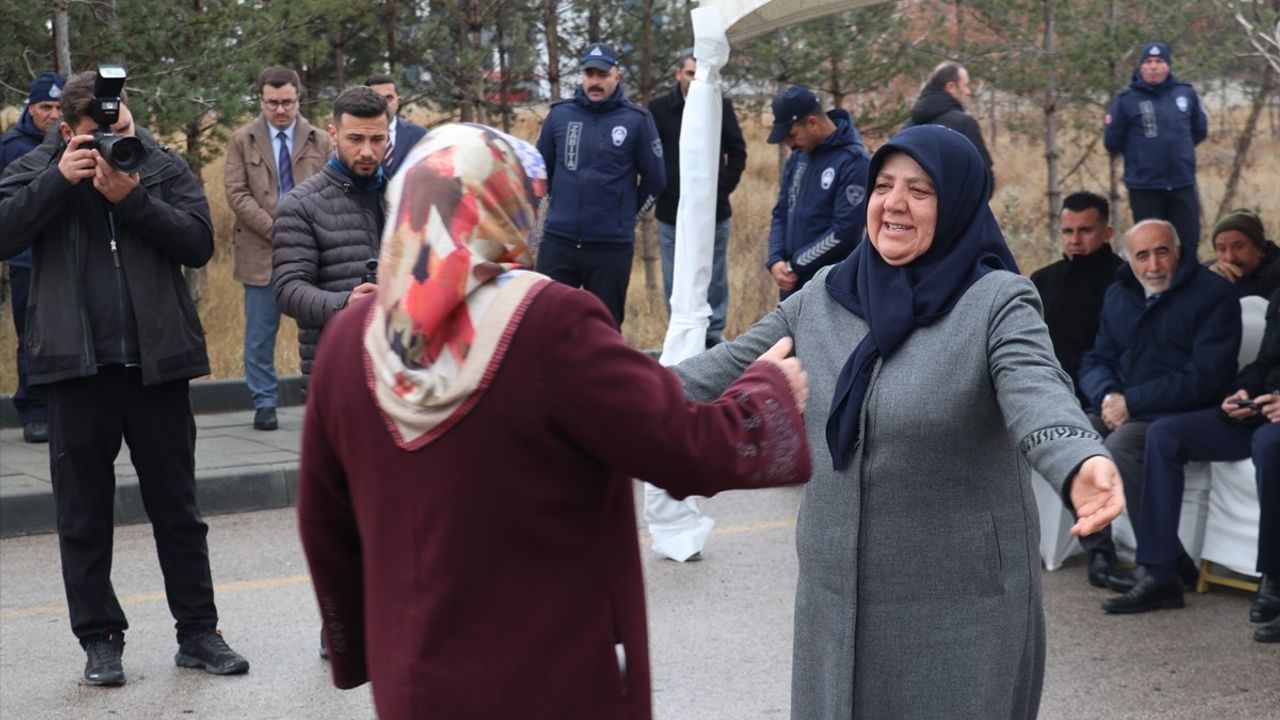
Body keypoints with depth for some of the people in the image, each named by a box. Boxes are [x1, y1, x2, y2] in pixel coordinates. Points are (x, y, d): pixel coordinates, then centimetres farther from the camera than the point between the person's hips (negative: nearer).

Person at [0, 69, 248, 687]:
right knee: (83, 515, 7)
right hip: (76, 365, 0)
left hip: (157, 362, 0)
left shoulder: (163, 168, 3)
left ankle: (198, 633, 18)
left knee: (177, 508, 9)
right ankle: (99, 639, 18)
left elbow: (199, 243, -8)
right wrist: (59, 180, -19)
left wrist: (132, 198, -17)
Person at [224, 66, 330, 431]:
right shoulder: (242, 140, 6)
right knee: (260, 332, 3)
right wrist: (276, 229, -12)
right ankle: (264, 403, 12)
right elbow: (237, 194, -2)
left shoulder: (320, 141, 8)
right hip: (261, 250, 0)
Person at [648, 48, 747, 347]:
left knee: (714, 276, 7)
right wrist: (657, 192, -2)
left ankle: (715, 331, 16)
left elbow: (737, 153, 7)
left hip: (714, 210, 0)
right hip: (671, 212, 0)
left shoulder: (722, 107, 1)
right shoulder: (659, 108, -2)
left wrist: (724, 187, -1)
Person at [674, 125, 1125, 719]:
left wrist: (1079, 467, -49)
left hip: (962, 605, -5)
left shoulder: (998, 303, -12)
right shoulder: (823, 296, 4)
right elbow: (730, 369, 8)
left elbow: (1037, 395, -28)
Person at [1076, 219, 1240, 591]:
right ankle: (1098, 555, -16)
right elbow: (1095, 361, 14)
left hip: (1183, 416, -6)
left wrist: (1131, 402, -17)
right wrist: (1107, 397, -11)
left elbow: (1205, 377, -14)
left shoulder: (1213, 293, -5)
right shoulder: (1118, 295, 15)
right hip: (1121, 411, 6)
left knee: (1121, 444, -33)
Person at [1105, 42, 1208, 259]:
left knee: (1188, 243, 8)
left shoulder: (1186, 93, 4)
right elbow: (1112, 143, 0)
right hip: (1144, 188, -3)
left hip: (1183, 185, 3)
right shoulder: (1126, 100, -6)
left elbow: (1200, 130, 18)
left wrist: (1178, 148, 12)